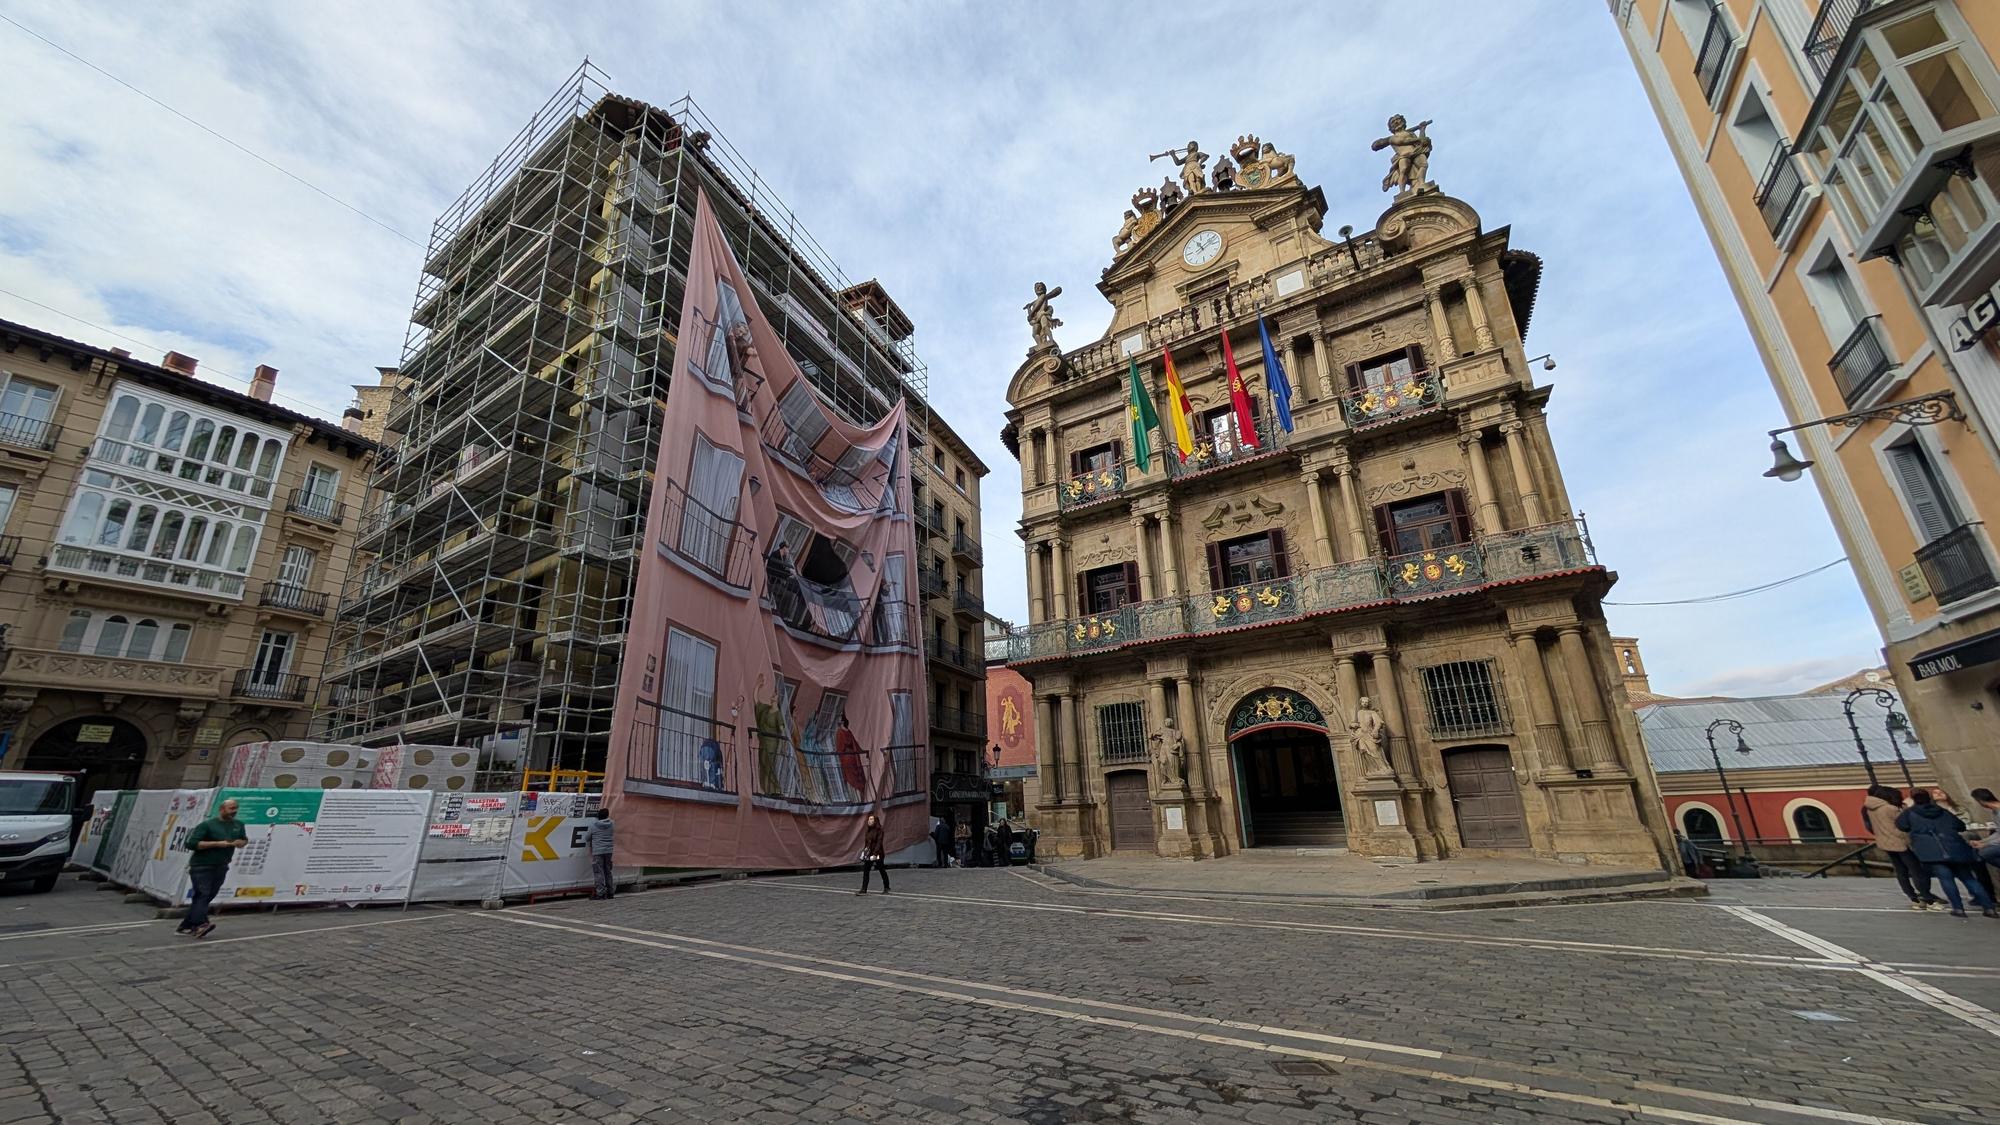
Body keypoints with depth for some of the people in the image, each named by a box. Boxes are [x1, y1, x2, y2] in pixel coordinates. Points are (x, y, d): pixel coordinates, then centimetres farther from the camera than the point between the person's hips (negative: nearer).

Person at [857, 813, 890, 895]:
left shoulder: (879, 830, -13)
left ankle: (886, 888, 22)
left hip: (877, 853, -6)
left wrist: (875, 854, -24)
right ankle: (864, 890, 3)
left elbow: (879, 843, -18)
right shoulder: (868, 830, 8)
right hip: (868, 853, 6)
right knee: (865, 871, -1)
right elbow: (866, 841, 14)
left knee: (882, 870, 7)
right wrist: (864, 850, 6)